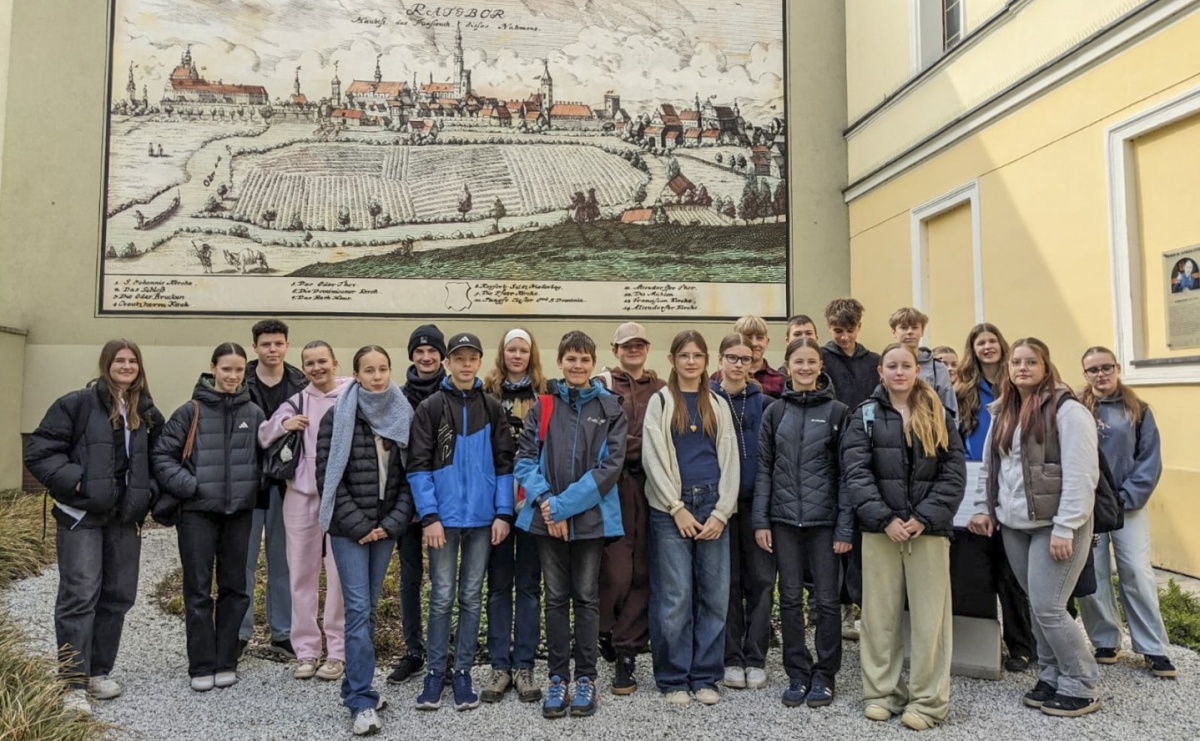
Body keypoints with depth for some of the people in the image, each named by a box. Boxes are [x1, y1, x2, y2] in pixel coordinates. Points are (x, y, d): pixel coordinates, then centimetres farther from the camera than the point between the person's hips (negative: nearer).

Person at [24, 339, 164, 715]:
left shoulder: (147, 413, 9)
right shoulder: (77, 404, -6)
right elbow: (39, 451, -8)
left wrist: (149, 491, 4)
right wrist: (74, 481, -17)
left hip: (126, 517, 5)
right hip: (81, 515, -5)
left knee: (118, 595, 10)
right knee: (80, 596, -6)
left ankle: (99, 671, 24)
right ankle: (73, 683, 1)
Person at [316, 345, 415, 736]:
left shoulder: (404, 416, 4)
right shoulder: (338, 417, -4)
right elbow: (327, 475, -7)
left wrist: (392, 523, -6)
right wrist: (358, 525, -11)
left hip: (385, 528, 3)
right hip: (349, 528, -3)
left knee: (368, 608, 12)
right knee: (359, 609, -7)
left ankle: (356, 688, 24)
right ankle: (362, 702, -2)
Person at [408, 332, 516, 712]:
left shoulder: (492, 408, 6)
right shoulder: (430, 407, 0)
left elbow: (503, 464, 5)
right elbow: (418, 466, -4)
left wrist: (503, 513, -2)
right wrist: (429, 516, -11)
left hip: (482, 517, 2)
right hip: (444, 518, -2)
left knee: (471, 597, 9)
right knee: (442, 597, 3)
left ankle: (463, 671, 20)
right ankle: (435, 672, 17)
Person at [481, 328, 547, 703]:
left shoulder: (544, 395, 4)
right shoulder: (487, 392, 5)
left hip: (532, 499, 0)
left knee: (528, 583, 6)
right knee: (498, 582, 7)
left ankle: (524, 666, 16)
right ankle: (499, 666, 17)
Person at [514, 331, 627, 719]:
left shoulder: (610, 408, 0)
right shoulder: (542, 407, 6)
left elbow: (611, 465, -8)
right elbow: (525, 459, 1)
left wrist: (566, 504, -15)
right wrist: (545, 502, -15)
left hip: (591, 518, -1)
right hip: (547, 518, 2)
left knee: (586, 597, 8)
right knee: (556, 598, 10)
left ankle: (586, 678, 20)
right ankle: (558, 678, 21)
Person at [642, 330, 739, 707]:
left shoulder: (718, 405, 12)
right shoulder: (660, 401, 4)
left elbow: (730, 460, 7)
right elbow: (654, 458, -4)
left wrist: (721, 512, -4)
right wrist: (678, 509, -11)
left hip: (713, 508, 3)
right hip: (670, 508, -3)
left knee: (714, 593, 4)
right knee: (675, 596, -2)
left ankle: (705, 676, 18)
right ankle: (673, 678, 12)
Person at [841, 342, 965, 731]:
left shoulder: (938, 416, 8)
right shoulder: (865, 415, 4)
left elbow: (954, 472, 1)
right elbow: (856, 472, -4)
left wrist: (924, 518, -10)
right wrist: (885, 519, -14)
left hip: (929, 528, 1)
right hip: (880, 528, 0)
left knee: (929, 616, 4)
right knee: (879, 615, 6)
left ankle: (928, 700, 15)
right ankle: (882, 692, 19)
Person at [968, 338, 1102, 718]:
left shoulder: (1067, 410, -11)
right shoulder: (1003, 413, 12)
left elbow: (1081, 474, -16)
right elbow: (989, 466, 17)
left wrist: (1065, 528, -20)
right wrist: (984, 508, 10)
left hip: (1055, 525, -7)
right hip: (1014, 526, 7)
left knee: (1048, 607, -6)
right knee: (1036, 606, 13)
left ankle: (1081, 687, 12)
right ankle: (1052, 677, 26)